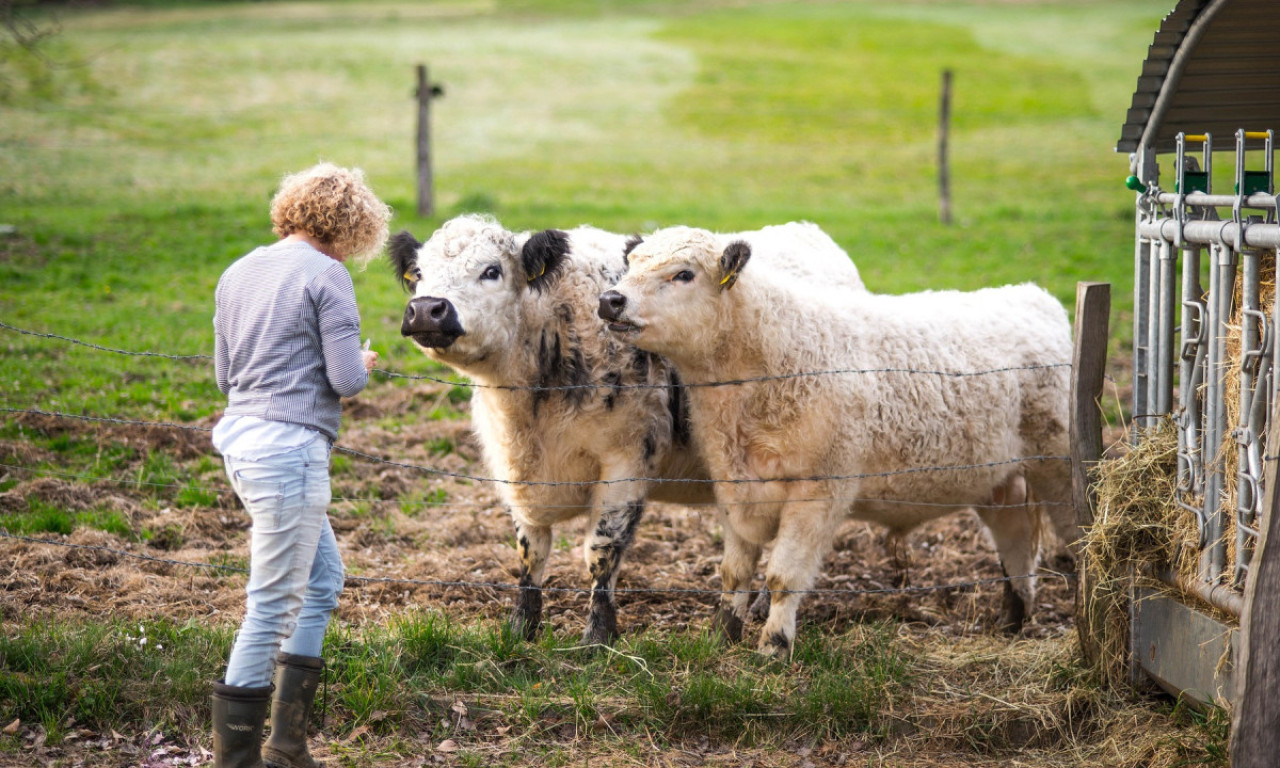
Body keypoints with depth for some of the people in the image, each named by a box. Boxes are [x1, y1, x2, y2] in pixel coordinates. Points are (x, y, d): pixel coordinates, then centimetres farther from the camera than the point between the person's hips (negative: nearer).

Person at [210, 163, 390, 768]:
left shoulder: (237, 274, 14)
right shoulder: (326, 276, -10)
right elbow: (346, 380, -13)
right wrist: (362, 364, 8)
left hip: (241, 439, 9)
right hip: (290, 447, -9)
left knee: (323, 580, 19)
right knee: (274, 604, -2)